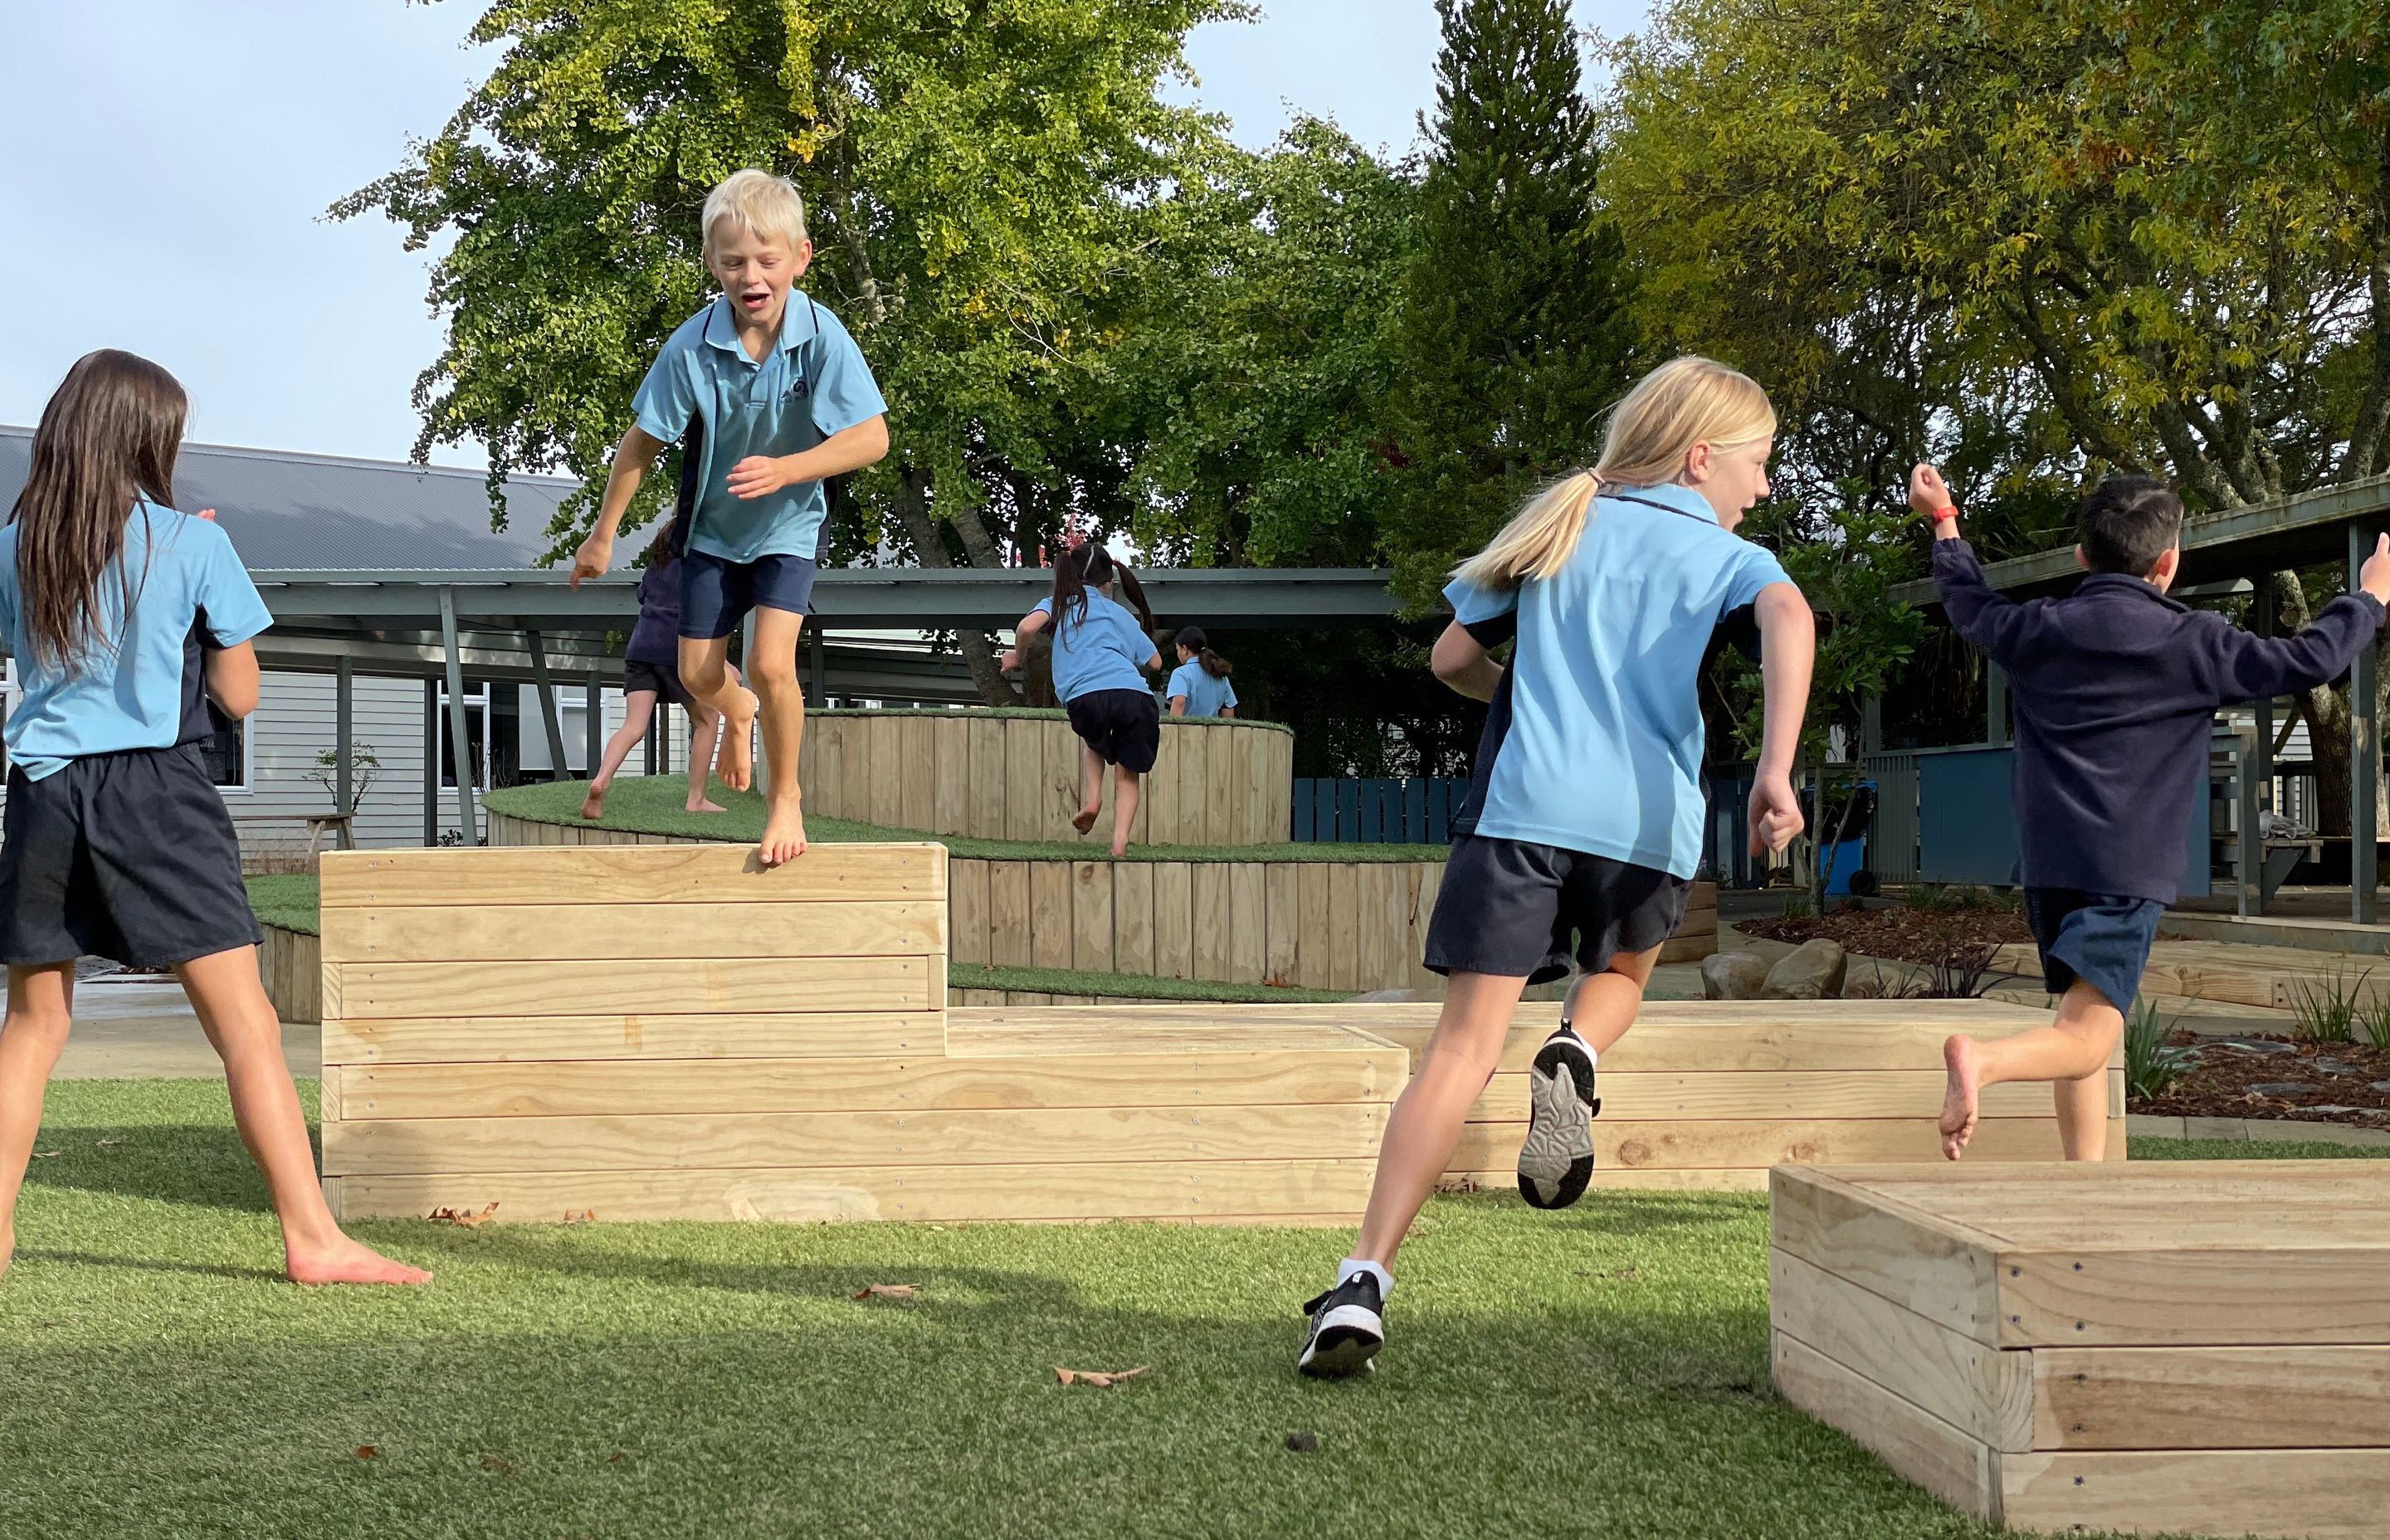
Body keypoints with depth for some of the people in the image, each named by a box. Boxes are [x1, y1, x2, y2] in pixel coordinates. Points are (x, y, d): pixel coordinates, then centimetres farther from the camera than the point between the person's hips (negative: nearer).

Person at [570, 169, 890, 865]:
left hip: (788, 525, -2)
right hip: (713, 525, 2)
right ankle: (737, 712, 48)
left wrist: (785, 470, -37)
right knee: (698, 676, 9)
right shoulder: (692, 346, -22)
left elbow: (872, 436, -26)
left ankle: (786, 795, 7)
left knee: (771, 663, -17)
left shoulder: (822, 337, -24)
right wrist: (603, 534, -5)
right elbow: (642, 443, -11)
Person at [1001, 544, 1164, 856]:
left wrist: (1016, 656, 22)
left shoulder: (1060, 602, 22)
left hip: (1086, 696, -1)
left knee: (1093, 740, 34)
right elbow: (1154, 661, 28)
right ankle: (1120, 841, -3)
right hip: (1136, 697, 1)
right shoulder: (1122, 614, 29)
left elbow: (1027, 627, 2)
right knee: (1128, 775, 16)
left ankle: (1091, 799, 12)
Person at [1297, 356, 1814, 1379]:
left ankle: (1365, 1283, -14)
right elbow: (1789, 619, -11)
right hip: (1649, 821, -1)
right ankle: (1576, 1058, -4)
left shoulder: (1558, 527, 22)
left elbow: (1453, 658, 22)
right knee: (1622, 974, 30)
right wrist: (1775, 769, -20)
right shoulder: (1726, 555, 13)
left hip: (1523, 806, 1)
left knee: (1464, 1044, -3)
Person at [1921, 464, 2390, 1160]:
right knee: (2085, 1037, -12)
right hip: (2126, 868, -5)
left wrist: (1944, 521, 42)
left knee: (2082, 1022, 18)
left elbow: (1969, 604, 26)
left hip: (2048, 862, 6)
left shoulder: (2036, 631, 6)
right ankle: (1986, 1058, -40)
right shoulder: (2194, 644, -5)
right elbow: (2308, 660, -1)